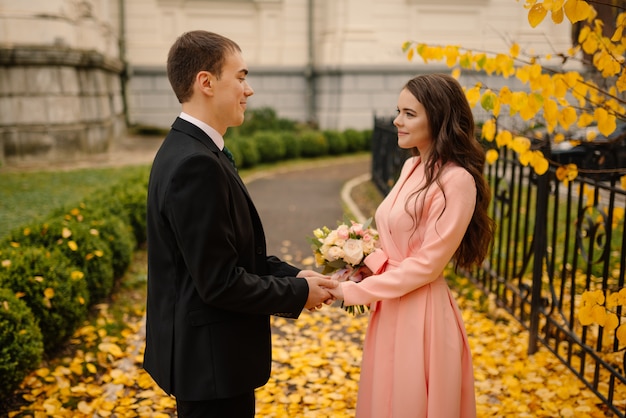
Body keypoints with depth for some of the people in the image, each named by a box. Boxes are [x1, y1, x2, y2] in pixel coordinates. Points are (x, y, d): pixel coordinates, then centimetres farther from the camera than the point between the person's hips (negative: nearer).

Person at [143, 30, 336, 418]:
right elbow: (220, 282, -25)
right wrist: (299, 293, -12)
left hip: (206, 350, 10)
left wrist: (294, 275, 1)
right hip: (212, 358, -10)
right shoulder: (196, 164, -25)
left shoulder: (188, 150, 7)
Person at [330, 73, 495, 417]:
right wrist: (363, 264, -2)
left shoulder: (456, 181, -19)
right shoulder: (412, 166, 8)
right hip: (390, 309, 8)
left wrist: (354, 292, -16)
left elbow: (427, 263, -20)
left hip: (421, 313, -8)